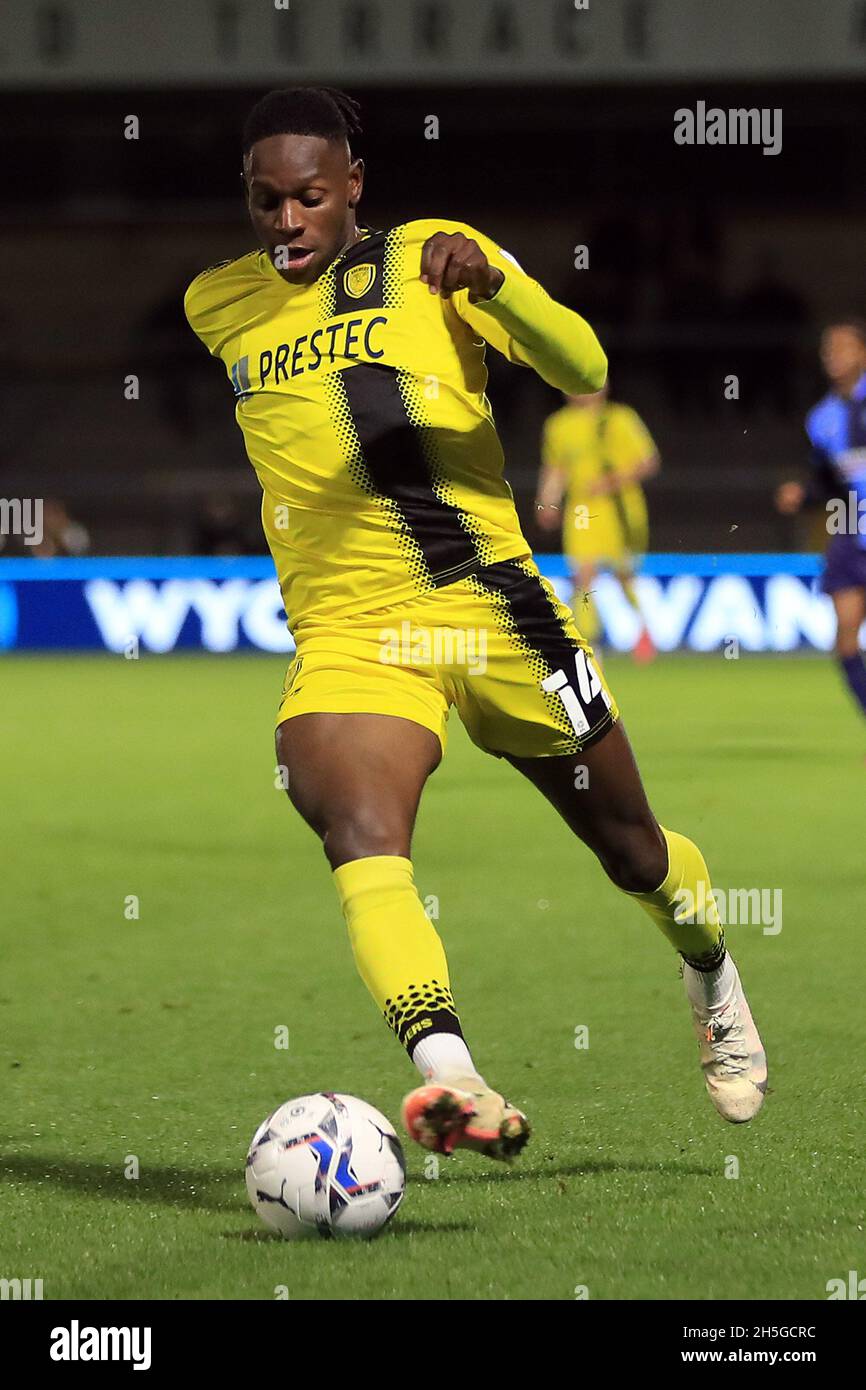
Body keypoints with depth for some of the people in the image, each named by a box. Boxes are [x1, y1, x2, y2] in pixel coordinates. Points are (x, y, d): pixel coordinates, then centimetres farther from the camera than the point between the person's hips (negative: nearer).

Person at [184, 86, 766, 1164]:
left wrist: (491, 281, -31)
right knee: (360, 841, -30)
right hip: (346, 632, 1)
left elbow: (582, 371, -14)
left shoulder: (430, 256, -2)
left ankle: (713, 982, 47)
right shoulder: (218, 306, 8)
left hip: (493, 605, -1)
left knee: (630, 846, 14)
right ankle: (453, 1083, -47)